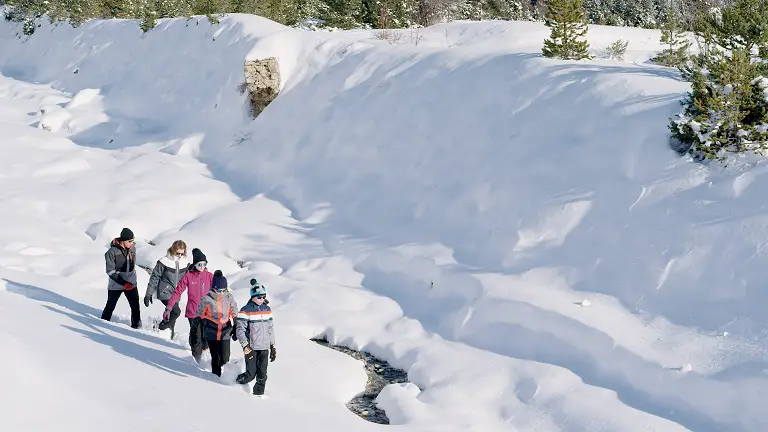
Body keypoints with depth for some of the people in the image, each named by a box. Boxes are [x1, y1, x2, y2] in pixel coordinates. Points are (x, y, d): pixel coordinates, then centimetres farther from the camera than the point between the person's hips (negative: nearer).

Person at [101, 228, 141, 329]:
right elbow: (110, 271, -16)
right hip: (116, 285, -4)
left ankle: (136, 326, 11)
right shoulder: (112, 251, -16)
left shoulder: (132, 249, 0)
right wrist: (124, 283, -22)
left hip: (131, 283, 4)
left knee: (136, 307, -2)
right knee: (110, 306, 10)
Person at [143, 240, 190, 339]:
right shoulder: (164, 262, -12)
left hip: (176, 294, 5)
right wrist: (148, 294, -5)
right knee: (176, 311, -20)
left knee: (172, 313, 9)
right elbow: (154, 278, -6)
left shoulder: (186, 263, 1)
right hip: (165, 293, -5)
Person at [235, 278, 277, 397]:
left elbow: (271, 329, 17)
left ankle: (259, 393, 13)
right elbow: (240, 330, -10)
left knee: (262, 374, 0)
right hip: (251, 347, -5)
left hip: (264, 348, 5)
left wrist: (273, 346, 15)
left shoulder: (267, 310, 10)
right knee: (251, 374, -5)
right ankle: (238, 382, 23)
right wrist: (245, 346, -17)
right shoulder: (246, 311, -8)